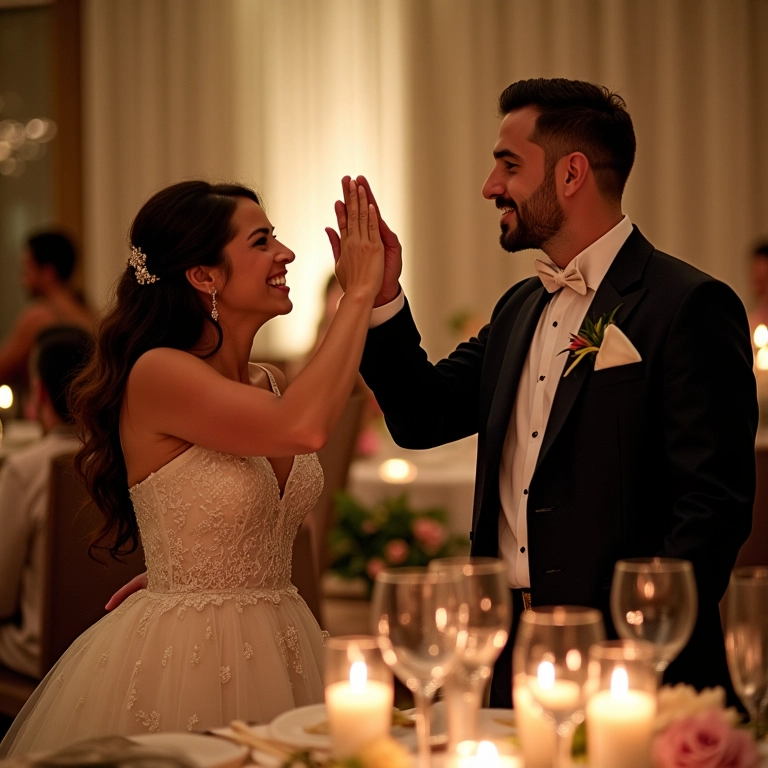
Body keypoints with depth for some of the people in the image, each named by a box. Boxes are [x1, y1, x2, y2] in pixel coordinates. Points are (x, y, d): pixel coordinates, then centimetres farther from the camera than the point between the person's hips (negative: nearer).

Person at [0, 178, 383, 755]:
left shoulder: (268, 383, 8)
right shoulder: (156, 373, -17)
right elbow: (304, 426, -30)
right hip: (181, 660, -8)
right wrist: (360, 294, -19)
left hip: (275, 650, 8)